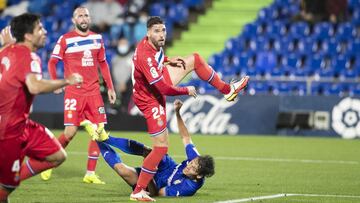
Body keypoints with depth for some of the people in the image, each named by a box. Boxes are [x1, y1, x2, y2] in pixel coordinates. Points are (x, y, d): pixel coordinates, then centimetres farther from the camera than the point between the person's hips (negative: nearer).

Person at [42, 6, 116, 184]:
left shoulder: (97, 38, 10)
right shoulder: (65, 40, -4)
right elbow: (52, 62, -1)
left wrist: (110, 87, 16)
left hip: (93, 91, 5)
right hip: (73, 92, -5)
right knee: (70, 131, -12)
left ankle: (90, 173, 7)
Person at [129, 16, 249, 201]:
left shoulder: (152, 43, -10)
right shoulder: (145, 56, -36)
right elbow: (164, 89, -32)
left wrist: (167, 61, 2)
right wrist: (187, 91, -16)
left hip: (160, 81, 9)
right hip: (150, 99, -9)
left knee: (194, 59, 10)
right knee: (161, 147, -8)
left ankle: (227, 89, 21)